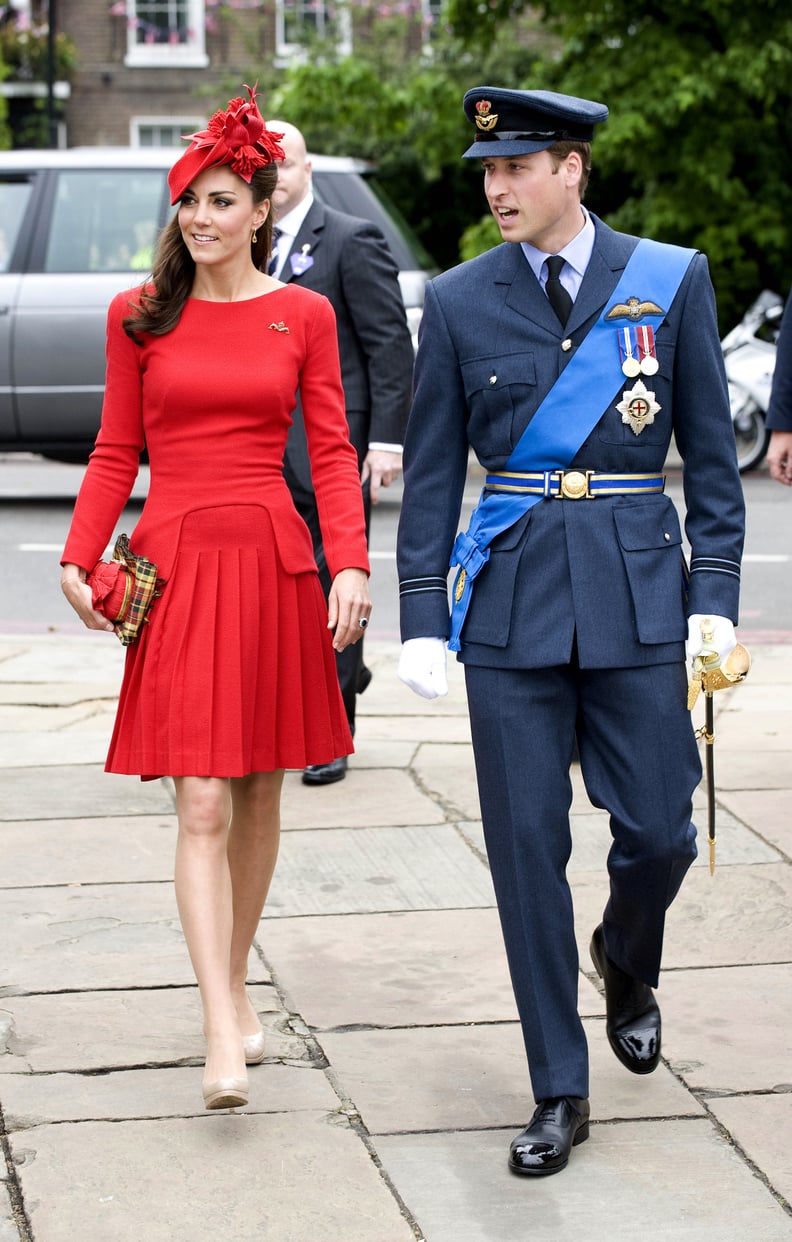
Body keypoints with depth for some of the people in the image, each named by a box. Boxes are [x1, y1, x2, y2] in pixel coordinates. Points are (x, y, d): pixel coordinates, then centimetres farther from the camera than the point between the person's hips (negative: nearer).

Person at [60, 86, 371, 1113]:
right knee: (202, 807, -9)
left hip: (274, 564, 1)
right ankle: (224, 1037, -12)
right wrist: (79, 558, -4)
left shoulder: (303, 315, 6)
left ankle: (235, 986, 29)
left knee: (258, 797, 11)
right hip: (176, 564, -1)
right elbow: (116, 453, 8)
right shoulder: (140, 316, 6)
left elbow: (332, 452, 4)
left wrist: (351, 564, -9)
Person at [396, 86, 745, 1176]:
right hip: (511, 594, 1)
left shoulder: (670, 280, 1)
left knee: (658, 829, 1)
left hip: (637, 590, 0)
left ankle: (626, 962, 37)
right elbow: (431, 471, 6)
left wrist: (715, 596, -2)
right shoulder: (461, 301, 3)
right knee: (526, 844, 1)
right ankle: (560, 1095, 12)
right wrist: (422, 617, 0)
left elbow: (711, 451, 5)